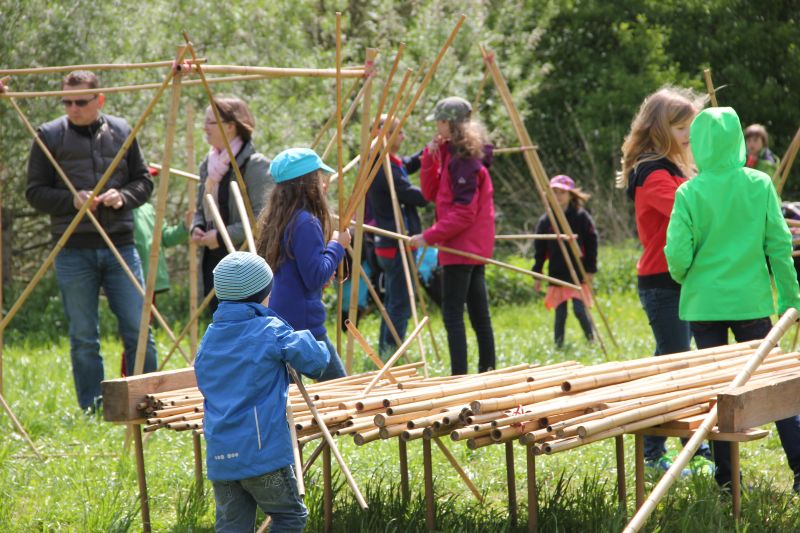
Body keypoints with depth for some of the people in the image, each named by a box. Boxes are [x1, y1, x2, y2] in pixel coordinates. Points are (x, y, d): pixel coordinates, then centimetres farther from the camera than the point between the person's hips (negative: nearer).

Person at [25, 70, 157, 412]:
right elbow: (35, 192, 2)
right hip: (73, 252, -1)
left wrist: (123, 196, -8)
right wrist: (71, 200, -14)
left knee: (138, 332, 1)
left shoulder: (121, 132, 7)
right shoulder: (49, 135, 1)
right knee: (83, 339, 4)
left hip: (120, 246, 2)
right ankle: (92, 413, 11)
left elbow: (144, 181, 13)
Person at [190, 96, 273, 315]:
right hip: (212, 262, 8)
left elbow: (262, 218, -17)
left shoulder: (255, 165, -12)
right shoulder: (208, 164, 14)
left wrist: (222, 236, -18)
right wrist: (196, 228, 1)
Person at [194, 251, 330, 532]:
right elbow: (316, 360, -9)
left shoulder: (209, 337, 10)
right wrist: (308, 341, 12)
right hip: (263, 451, -6)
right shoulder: (271, 331, -9)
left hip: (219, 455, 6)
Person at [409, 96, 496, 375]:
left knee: (452, 314, -10)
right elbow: (431, 193, 15)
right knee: (479, 312, 11)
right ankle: (488, 371, 16)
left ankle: (459, 376, -11)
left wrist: (429, 237, -19)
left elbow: (464, 213, -20)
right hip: (474, 247, 10)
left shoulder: (465, 161, -16)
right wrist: (430, 156, 3)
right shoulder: (451, 155, 13)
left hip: (462, 246, -10)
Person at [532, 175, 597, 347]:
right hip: (557, 275, 3)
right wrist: (537, 275, 5)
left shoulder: (581, 217, -2)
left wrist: (590, 270, -5)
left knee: (580, 310, -7)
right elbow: (539, 250, 9)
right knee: (560, 313, 3)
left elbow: (591, 244, -1)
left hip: (578, 275, -3)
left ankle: (591, 341, 11)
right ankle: (558, 345, 11)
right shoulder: (545, 221, 5)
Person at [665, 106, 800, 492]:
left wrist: (683, 277, 13)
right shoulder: (759, 184, -5)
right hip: (752, 301, 1)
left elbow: (677, 253, -10)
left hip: (705, 302, -1)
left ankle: (726, 477, 9)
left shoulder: (689, 193, -9)